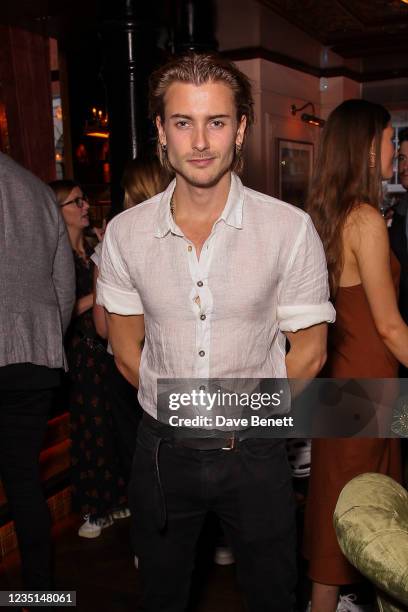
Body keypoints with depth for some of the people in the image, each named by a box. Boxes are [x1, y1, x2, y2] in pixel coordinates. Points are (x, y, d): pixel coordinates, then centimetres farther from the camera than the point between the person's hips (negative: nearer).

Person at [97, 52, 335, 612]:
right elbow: (127, 351, 3)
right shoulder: (125, 234, -7)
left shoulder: (291, 230, -13)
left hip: (255, 454, -1)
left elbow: (308, 352, -4)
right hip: (163, 450, 2)